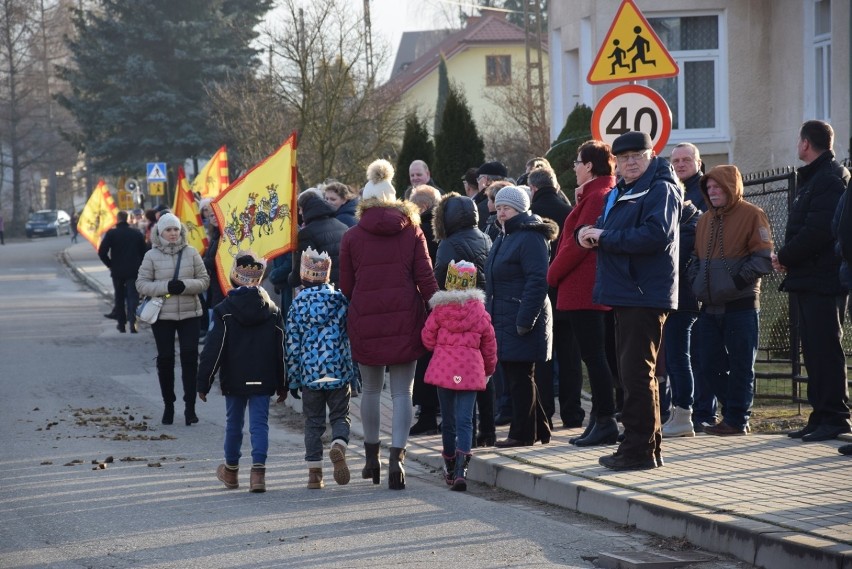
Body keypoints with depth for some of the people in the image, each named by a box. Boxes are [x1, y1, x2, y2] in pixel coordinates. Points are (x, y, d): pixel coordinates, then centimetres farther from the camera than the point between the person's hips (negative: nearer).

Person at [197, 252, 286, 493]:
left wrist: (203, 383, -2)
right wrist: (282, 385, 12)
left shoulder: (224, 311, -8)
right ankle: (258, 471, -13)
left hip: (234, 381, -1)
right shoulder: (272, 311, 1)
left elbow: (213, 350, -8)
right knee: (260, 424, 0)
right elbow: (281, 350, 5)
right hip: (263, 381, 1)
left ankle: (231, 470, 29)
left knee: (233, 423, 14)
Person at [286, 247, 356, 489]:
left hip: (310, 372, 0)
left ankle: (314, 472, 6)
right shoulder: (340, 299, 0)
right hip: (339, 370, 0)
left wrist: (293, 378, 7)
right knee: (340, 416, 10)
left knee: (313, 421, 10)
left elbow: (292, 343, 0)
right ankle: (338, 445, -21)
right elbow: (352, 335, 2)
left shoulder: (298, 303, -1)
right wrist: (355, 371, 10)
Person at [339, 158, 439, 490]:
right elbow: (425, 277, -2)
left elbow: (345, 286, 3)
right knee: (402, 391, 1)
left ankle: (372, 457, 23)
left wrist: (346, 323, 14)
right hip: (405, 319, 0)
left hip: (365, 320, 0)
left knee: (371, 389, 15)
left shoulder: (352, 237, 1)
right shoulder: (411, 230, 2)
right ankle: (397, 456, -14)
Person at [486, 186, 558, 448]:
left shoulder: (530, 238, -13)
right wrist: (489, 313, 17)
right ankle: (538, 428, 19)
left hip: (521, 323, -10)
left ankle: (523, 433, 2)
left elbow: (537, 281, -20)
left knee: (520, 377, -4)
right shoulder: (505, 238, 19)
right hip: (504, 321, 10)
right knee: (513, 376, 12)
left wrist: (524, 320, -23)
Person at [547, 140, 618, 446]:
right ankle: (599, 421, 14)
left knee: (593, 355, -8)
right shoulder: (602, 195, 17)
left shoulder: (596, 198, -14)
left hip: (583, 291, -10)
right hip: (590, 290, 10)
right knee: (595, 355, 11)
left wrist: (552, 274, -9)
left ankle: (605, 421, -8)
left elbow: (577, 243, -17)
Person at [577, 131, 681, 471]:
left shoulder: (661, 190, -9)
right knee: (634, 373, 14)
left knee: (637, 373, -9)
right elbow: (601, 230, 24)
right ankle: (648, 447, 21)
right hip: (626, 295, 10)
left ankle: (639, 450, -6)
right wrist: (587, 234, -1)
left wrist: (605, 237, -17)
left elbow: (656, 236, -23)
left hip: (646, 296, -10)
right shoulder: (618, 194, 20)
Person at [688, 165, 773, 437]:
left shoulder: (751, 215, -4)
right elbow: (697, 258, 23)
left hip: (741, 303, -7)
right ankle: (734, 412, 18)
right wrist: (695, 281, 5)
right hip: (710, 306, 7)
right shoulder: (705, 220, 17)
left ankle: (737, 419, 2)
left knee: (740, 364, -3)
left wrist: (738, 280, -18)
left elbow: (763, 258, -9)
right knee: (710, 363, 7)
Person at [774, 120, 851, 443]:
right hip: (809, 279, 10)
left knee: (825, 349, -9)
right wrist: (787, 258, 4)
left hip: (823, 280, -10)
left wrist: (785, 257, -11)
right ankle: (822, 417, 15)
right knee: (814, 350, 11)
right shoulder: (813, 179, 21)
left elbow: (817, 230, -22)